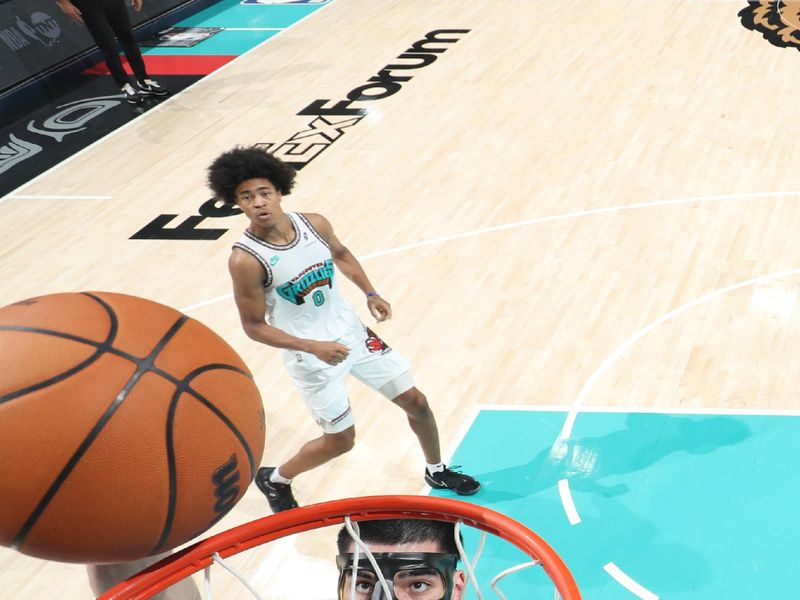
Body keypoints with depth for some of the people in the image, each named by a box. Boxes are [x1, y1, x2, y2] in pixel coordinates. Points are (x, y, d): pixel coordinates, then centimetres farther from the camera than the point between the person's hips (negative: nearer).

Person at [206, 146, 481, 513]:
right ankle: (274, 480, 33)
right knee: (340, 440, 5)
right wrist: (314, 347, -25)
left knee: (415, 401, 12)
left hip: (351, 332, 5)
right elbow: (254, 327, -16)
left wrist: (370, 294, 3)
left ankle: (437, 472, 39)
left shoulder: (314, 223, -10)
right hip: (310, 355, -5)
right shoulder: (245, 260, -24)